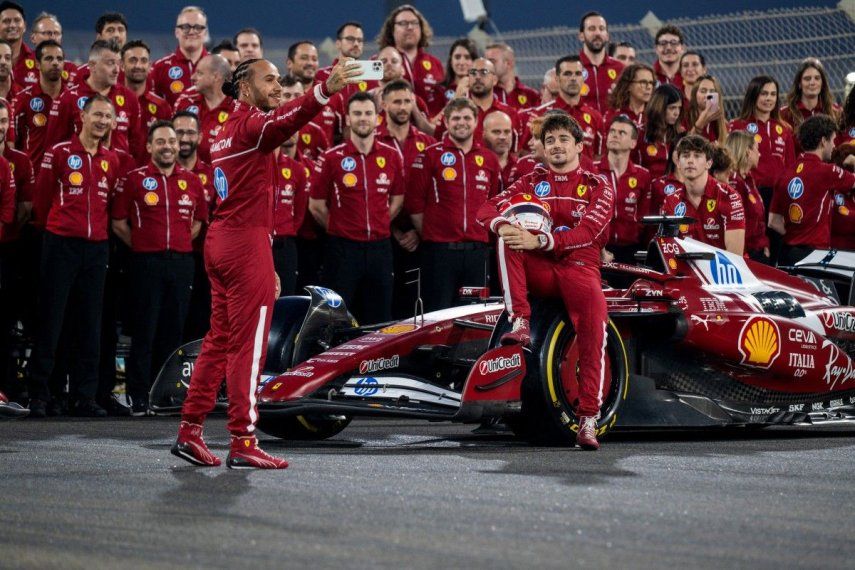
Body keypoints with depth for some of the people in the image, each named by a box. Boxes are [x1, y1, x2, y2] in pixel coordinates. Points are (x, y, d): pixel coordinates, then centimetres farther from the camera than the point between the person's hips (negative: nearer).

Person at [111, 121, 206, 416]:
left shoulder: (192, 181, 11)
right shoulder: (133, 179, 1)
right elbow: (119, 223, 3)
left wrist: (179, 243, 10)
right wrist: (142, 245, 2)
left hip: (182, 262, 3)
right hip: (146, 262, -3)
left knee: (174, 331, 6)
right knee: (144, 332, -3)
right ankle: (139, 397, -1)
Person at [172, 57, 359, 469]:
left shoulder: (226, 130, 21)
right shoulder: (251, 123, -8)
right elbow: (283, 121, -33)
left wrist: (263, 260, 24)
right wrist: (324, 91, -49)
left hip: (219, 241, 10)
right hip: (246, 243, -10)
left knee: (219, 341, 14)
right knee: (248, 345, -7)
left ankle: (190, 431, 15)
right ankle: (243, 443, -6)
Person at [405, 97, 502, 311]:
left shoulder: (489, 159, 12)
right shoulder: (430, 156, 1)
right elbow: (414, 203, 1)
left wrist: (485, 233, 11)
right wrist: (428, 234, 2)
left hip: (477, 251, 4)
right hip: (439, 251, -4)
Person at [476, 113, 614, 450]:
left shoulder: (598, 187, 8)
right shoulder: (531, 182, 17)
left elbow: (588, 231, -11)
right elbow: (486, 209, 4)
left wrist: (540, 240, -26)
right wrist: (502, 225, -22)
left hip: (578, 266, -3)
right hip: (536, 269, 3)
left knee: (595, 322, -33)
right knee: (507, 239, -27)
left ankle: (589, 418, -33)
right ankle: (520, 323, -32)